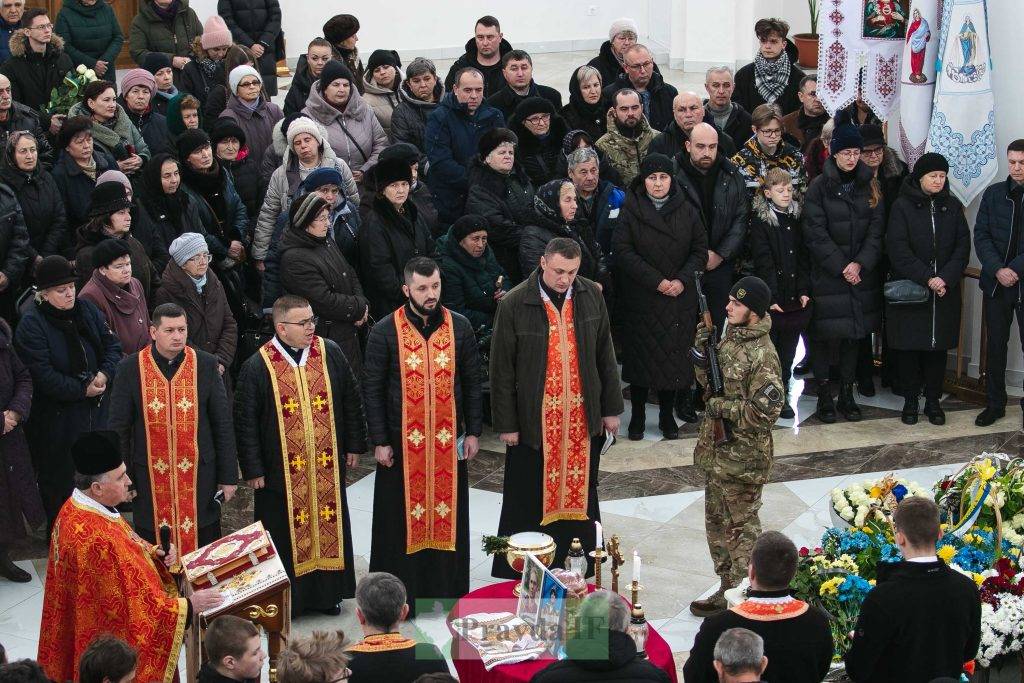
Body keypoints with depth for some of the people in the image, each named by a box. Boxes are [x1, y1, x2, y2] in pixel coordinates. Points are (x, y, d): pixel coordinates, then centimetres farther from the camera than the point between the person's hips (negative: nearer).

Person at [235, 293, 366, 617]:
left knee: (329, 525, 13)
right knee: (287, 533, 6)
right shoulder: (257, 367, -11)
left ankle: (327, 594, 30)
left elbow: (351, 400, 8)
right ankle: (287, 599, 20)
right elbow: (245, 421, -6)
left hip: (327, 466, 3)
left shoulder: (331, 353, -2)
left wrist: (354, 445, 8)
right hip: (282, 470, -3)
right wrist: (253, 469, -7)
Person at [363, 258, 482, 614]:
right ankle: (398, 594, 15)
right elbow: (372, 389, -3)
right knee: (403, 517, 5)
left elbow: (472, 383, 8)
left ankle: (447, 591, 21)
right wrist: (379, 441, -6)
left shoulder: (459, 327, 1)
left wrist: (473, 432, 4)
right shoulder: (385, 331, -7)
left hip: (449, 442, 2)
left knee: (448, 515, 9)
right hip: (402, 441, -2)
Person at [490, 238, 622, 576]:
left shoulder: (591, 296, -1)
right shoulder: (514, 304, -12)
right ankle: (516, 573, 17)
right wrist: (506, 424, -5)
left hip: (583, 418, 3)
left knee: (580, 493, 14)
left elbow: (604, 355, 8)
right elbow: (501, 368, -6)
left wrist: (611, 408, 9)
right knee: (527, 503, 5)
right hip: (534, 420, -3)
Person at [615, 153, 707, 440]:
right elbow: (622, 251, -11)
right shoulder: (630, 210, -4)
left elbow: (700, 250, 6)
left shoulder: (687, 211, 4)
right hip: (640, 298, -2)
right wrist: (657, 281, -16)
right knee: (640, 356, 3)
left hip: (680, 298, 2)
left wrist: (682, 280, -10)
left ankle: (667, 415, 18)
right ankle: (638, 416, 15)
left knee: (674, 356, 4)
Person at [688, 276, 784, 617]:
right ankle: (727, 590, 32)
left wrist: (722, 407, -17)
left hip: (742, 458, -9)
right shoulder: (729, 338, 6)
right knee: (717, 522, 19)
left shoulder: (763, 355, -21)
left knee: (741, 526, 2)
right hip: (716, 451, 9)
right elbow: (709, 379, 16)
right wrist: (702, 350, -2)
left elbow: (765, 411, -24)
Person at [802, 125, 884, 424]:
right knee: (825, 334, -3)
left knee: (853, 333, 8)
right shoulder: (820, 186, -5)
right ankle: (824, 396, 7)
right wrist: (840, 266, -15)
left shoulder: (869, 185, 7)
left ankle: (847, 396, 17)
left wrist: (860, 263, -11)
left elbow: (877, 228, 2)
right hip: (827, 273, -4)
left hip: (861, 273, 4)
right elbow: (815, 233, -10)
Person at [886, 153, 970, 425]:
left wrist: (946, 278, -13)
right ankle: (910, 400, 13)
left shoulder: (952, 206, 6)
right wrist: (926, 278, -18)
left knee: (938, 345, 6)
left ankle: (933, 400, 17)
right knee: (908, 346, 1)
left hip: (945, 290, 3)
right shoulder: (902, 206, -5)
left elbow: (963, 246, 2)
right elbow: (898, 249, -12)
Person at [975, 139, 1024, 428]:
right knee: (995, 346, 10)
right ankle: (994, 404, 21)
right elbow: (981, 236, 2)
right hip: (997, 284, 3)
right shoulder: (994, 194, 6)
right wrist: (998, 269, -11)